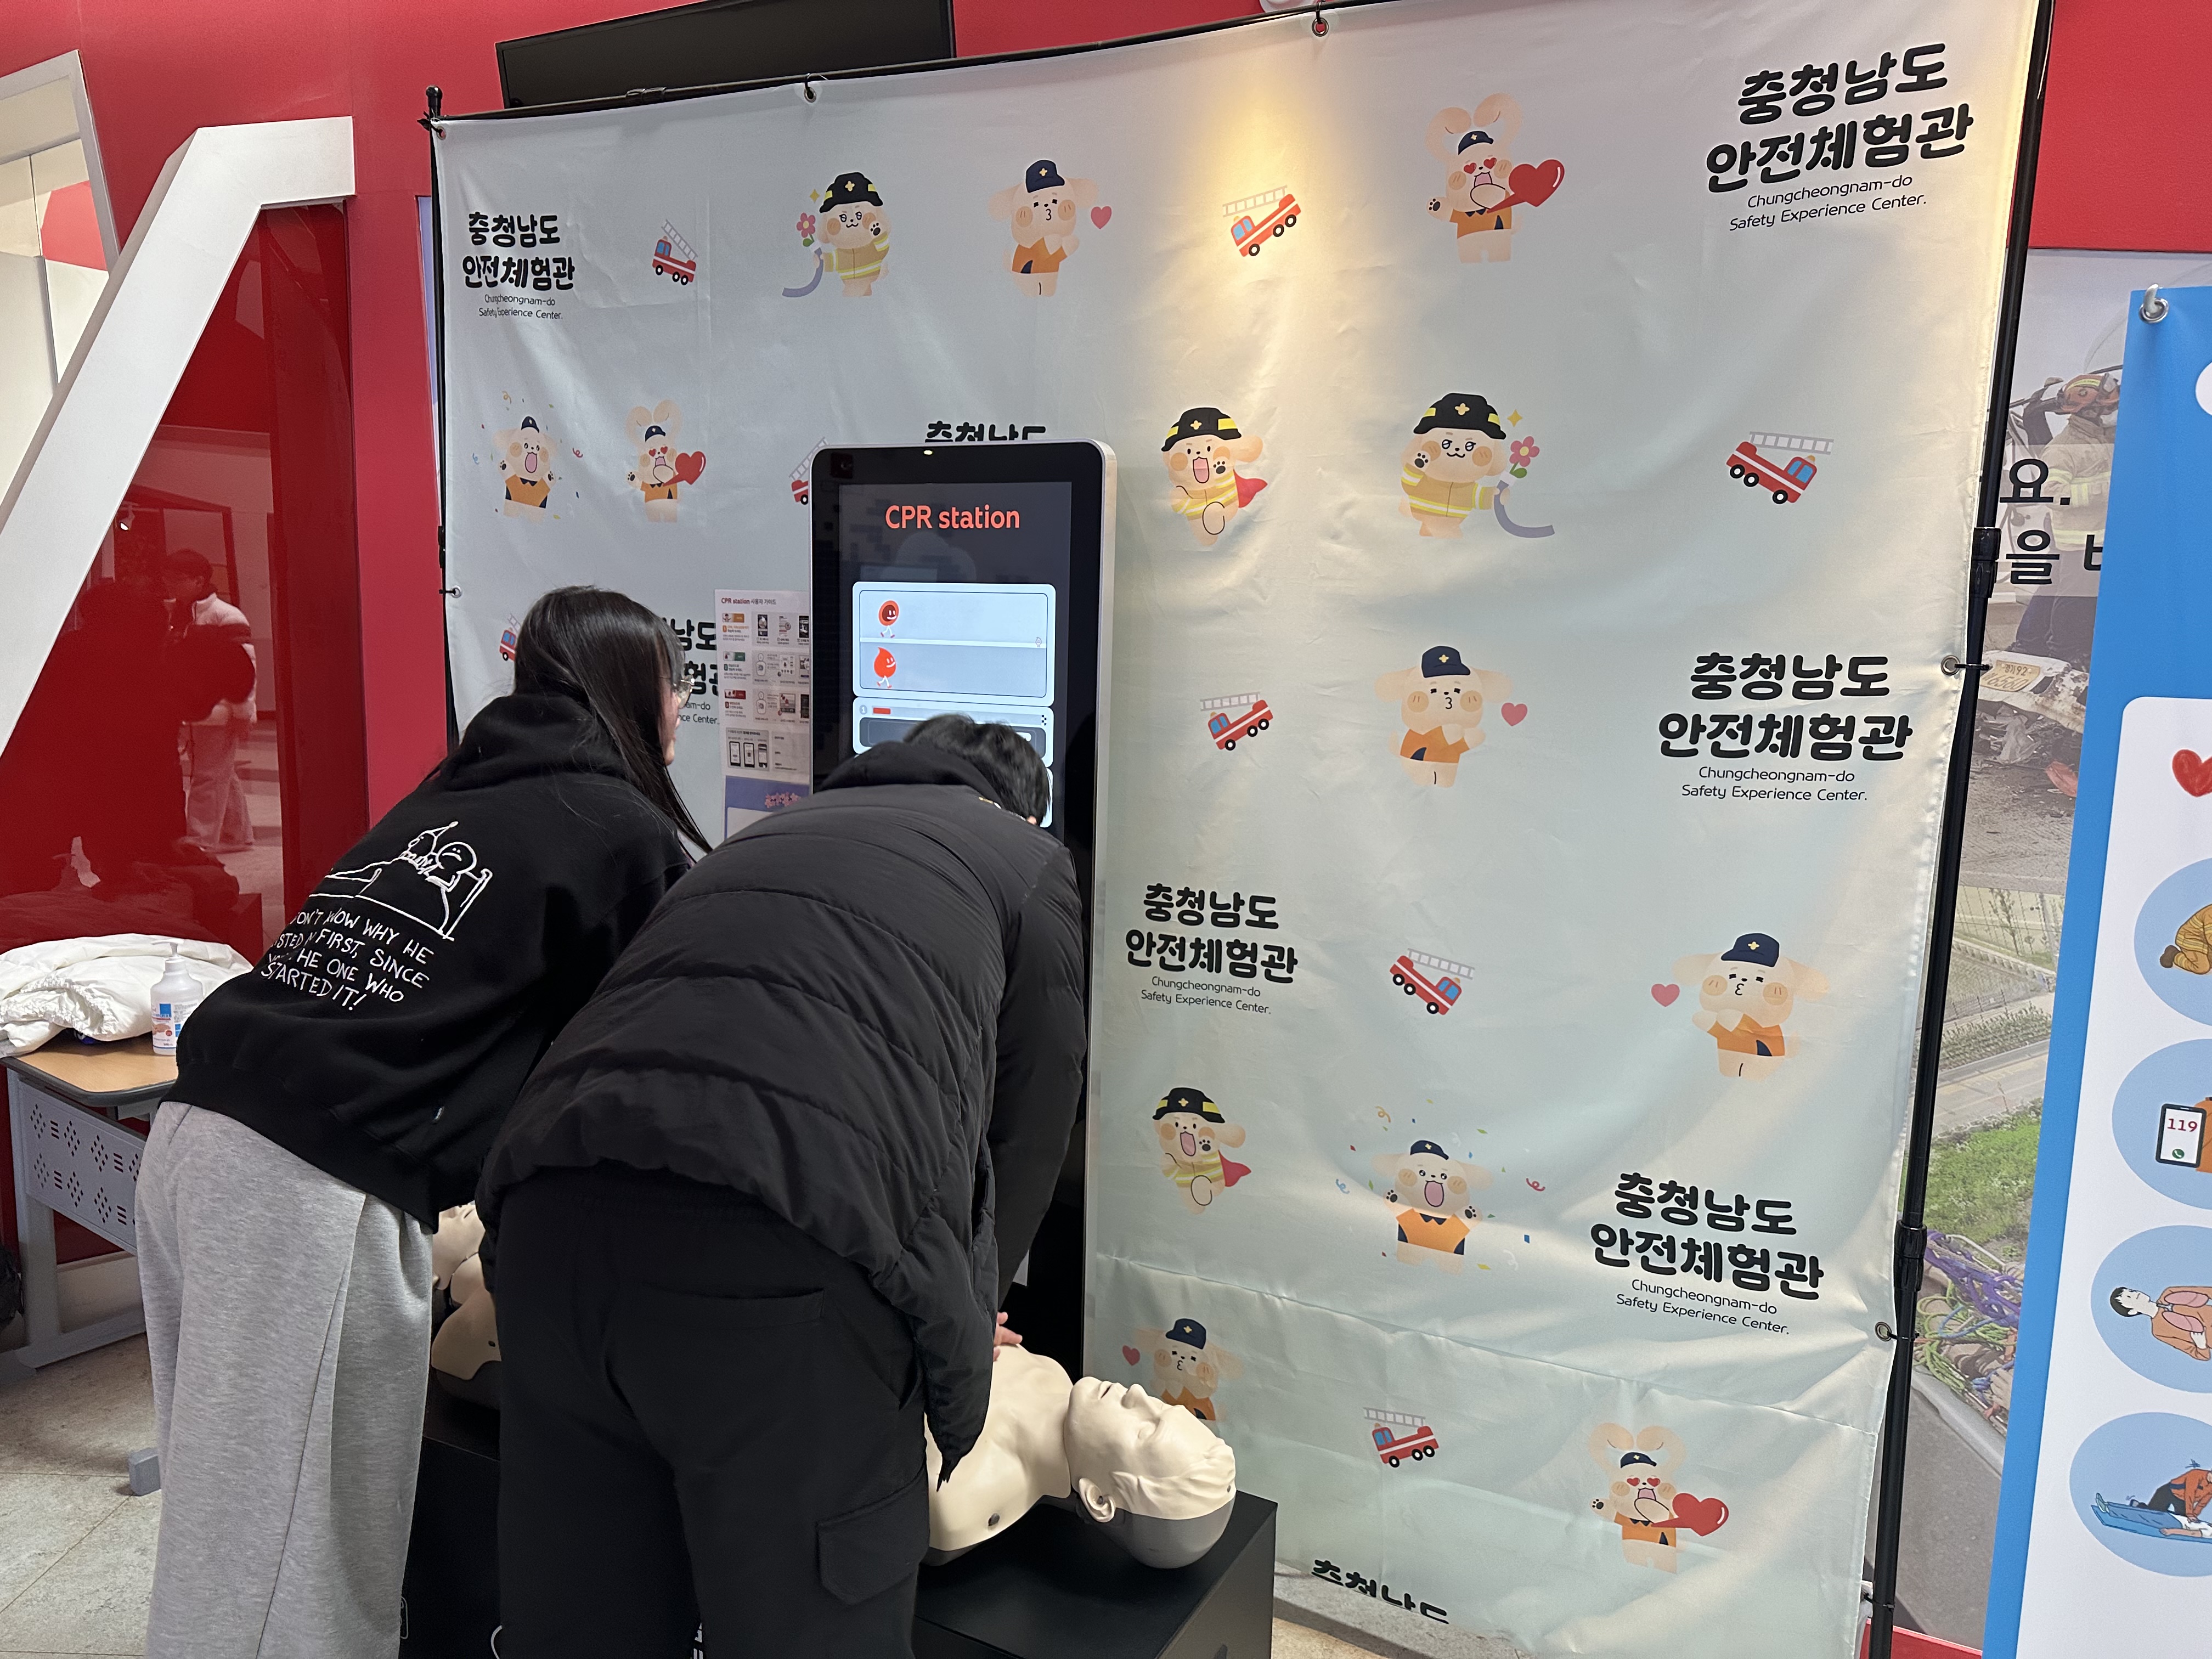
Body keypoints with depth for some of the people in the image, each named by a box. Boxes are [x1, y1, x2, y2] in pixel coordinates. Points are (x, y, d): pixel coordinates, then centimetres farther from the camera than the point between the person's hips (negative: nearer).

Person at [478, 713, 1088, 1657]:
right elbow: (1024, 1138, 18)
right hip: (783, 1265, -6)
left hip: (551, 1219, 7)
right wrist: (959, 1324, 36)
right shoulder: (1029, 863, 18)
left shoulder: (767, 837, 33)